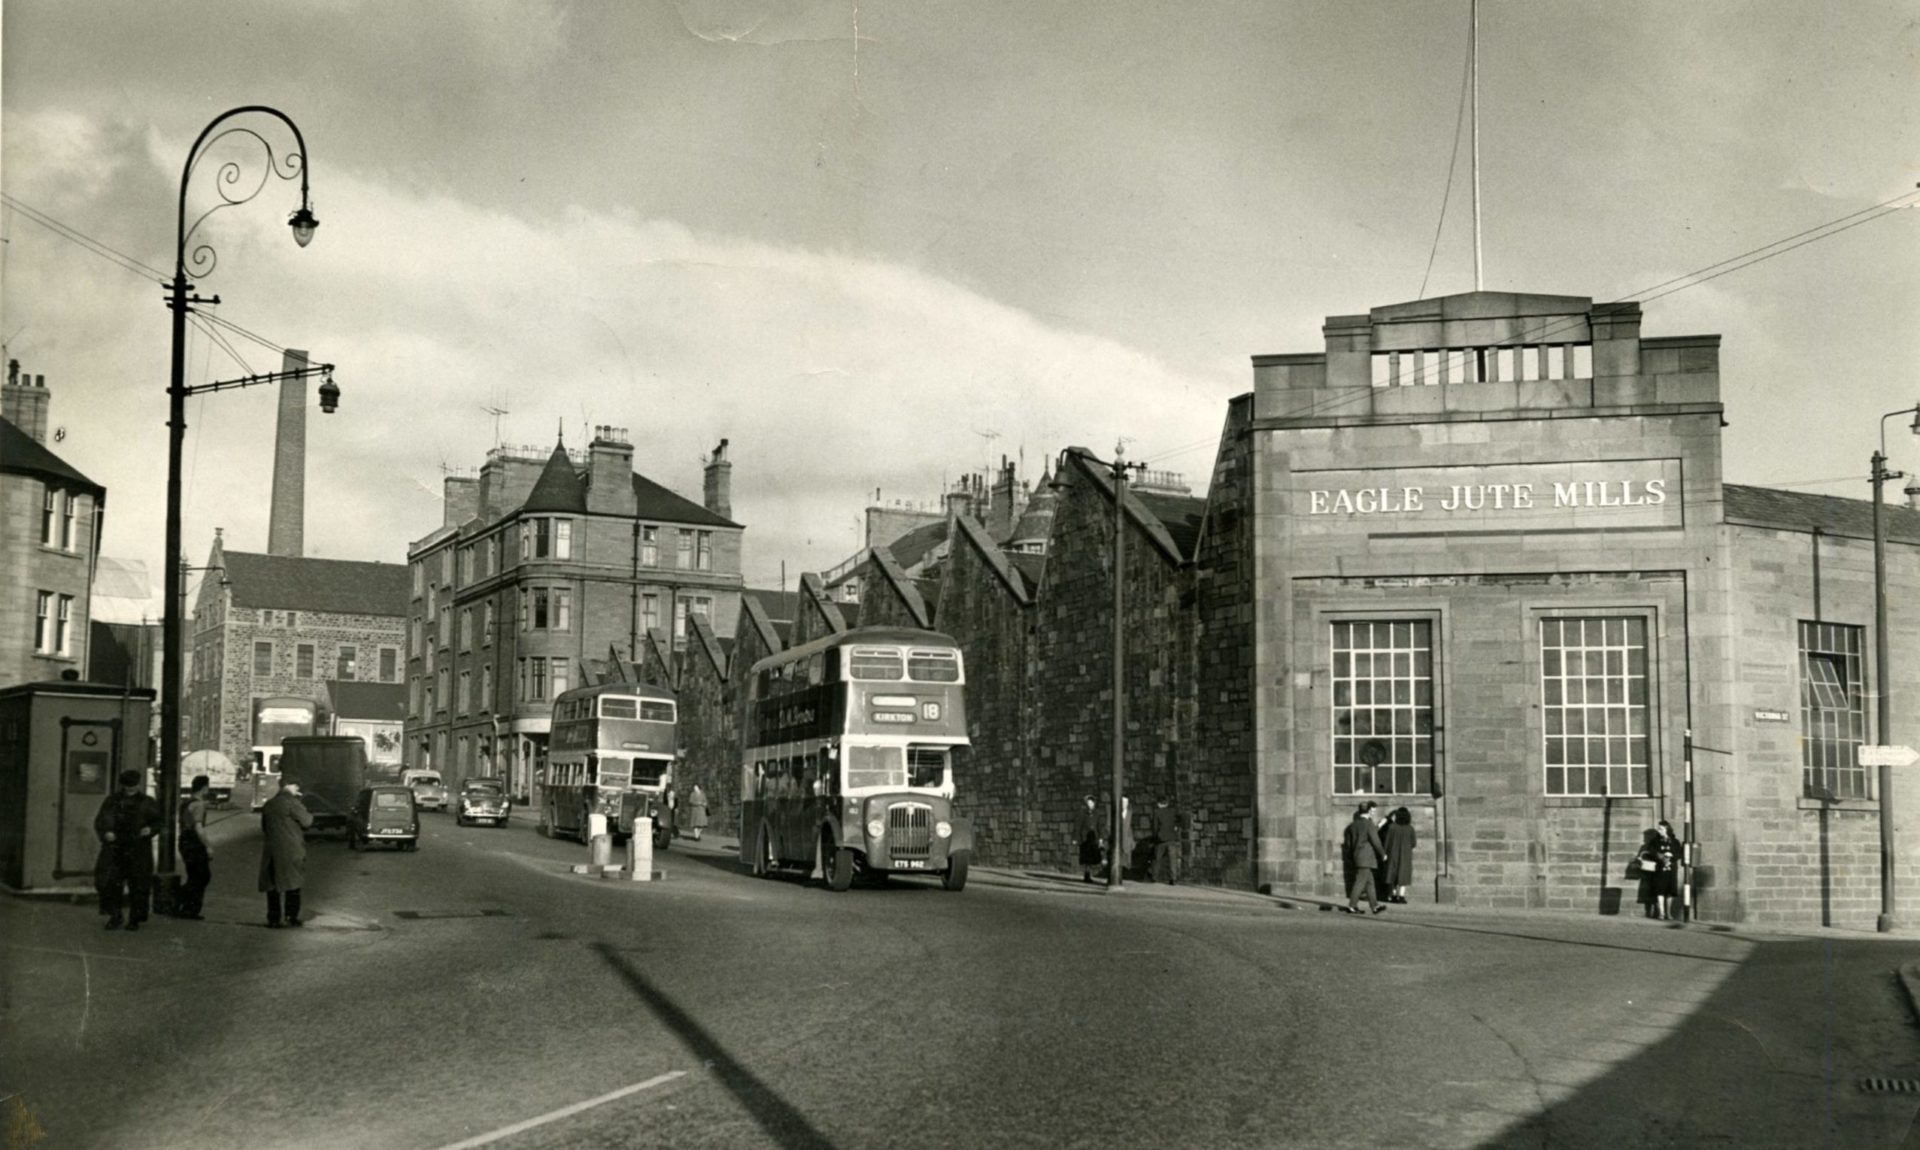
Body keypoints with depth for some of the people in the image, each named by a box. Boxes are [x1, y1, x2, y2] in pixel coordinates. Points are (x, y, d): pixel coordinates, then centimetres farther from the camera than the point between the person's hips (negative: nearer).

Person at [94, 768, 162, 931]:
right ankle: (114, 916, 6)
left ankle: (135, 919, 12)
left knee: (138, 885, 0)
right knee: (110, 882, -8)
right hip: (115, 848, 1)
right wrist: (106, 833, -9)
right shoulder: (112, 800, 9)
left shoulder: (147, 803, 7)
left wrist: (150, 829, -11)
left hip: (138, 850, -1)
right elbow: (100, 821, 10)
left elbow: (158, 821, 10)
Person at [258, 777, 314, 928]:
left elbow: (263, 826, 21)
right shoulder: (292, 803, -10)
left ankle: (273, 918, 7)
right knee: (293, 883, 4)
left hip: (271, 851, 5)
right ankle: (291, 917, 1)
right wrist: (309, 816, 10)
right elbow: (306, 821, -9)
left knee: (272, 884, 9)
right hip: (291, 850, -5)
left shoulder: (268, 804, 12)